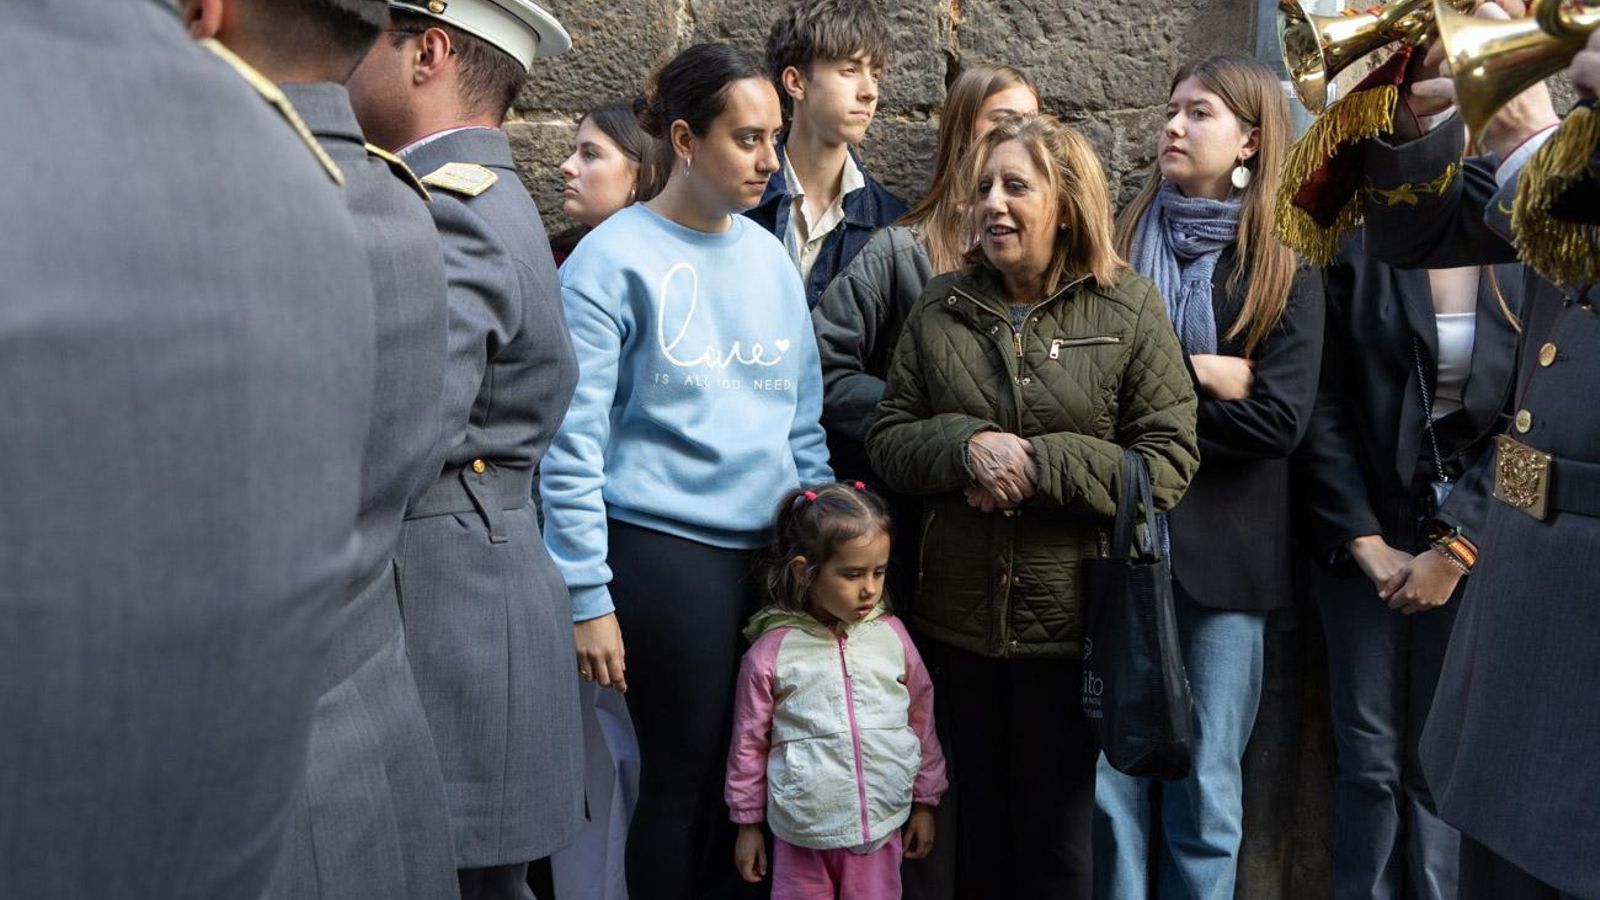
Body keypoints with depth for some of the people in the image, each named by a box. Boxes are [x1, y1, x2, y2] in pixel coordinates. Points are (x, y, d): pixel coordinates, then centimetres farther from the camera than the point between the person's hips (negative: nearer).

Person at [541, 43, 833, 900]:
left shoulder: (770, 256, 9)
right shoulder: (612, 261, -9)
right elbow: (572, 446, -11)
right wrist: (588, 597, -13)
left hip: (776, 550, 6)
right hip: (665, 550, -5)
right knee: (686, 779, 4)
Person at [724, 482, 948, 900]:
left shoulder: (892, 635, -1)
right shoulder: (772, 650, -8)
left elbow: (921, 720, 9)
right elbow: (749, 742, 1)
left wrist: (924, 803, 13)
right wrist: (748, 824, 6)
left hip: (881, 827, 2)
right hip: (803, 834, -2)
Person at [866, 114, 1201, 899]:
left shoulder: (1127, 309, -5)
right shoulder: (941, 306, 4)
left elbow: (1169, 463, -10)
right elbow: (887, 442, 3)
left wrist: (1040, 465, -19)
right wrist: (966, 445, -16)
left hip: (1074, 618, -3)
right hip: (961, 611, 3)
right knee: (980, 822, 19)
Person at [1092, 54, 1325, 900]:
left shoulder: (1286, 267, 1)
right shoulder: (1116, 242, 5)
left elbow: (1278, 419, -10)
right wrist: (1196, 376, -11)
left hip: (1222, 546, -1)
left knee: (1207, 791, 8)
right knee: (1111, 777, 6)